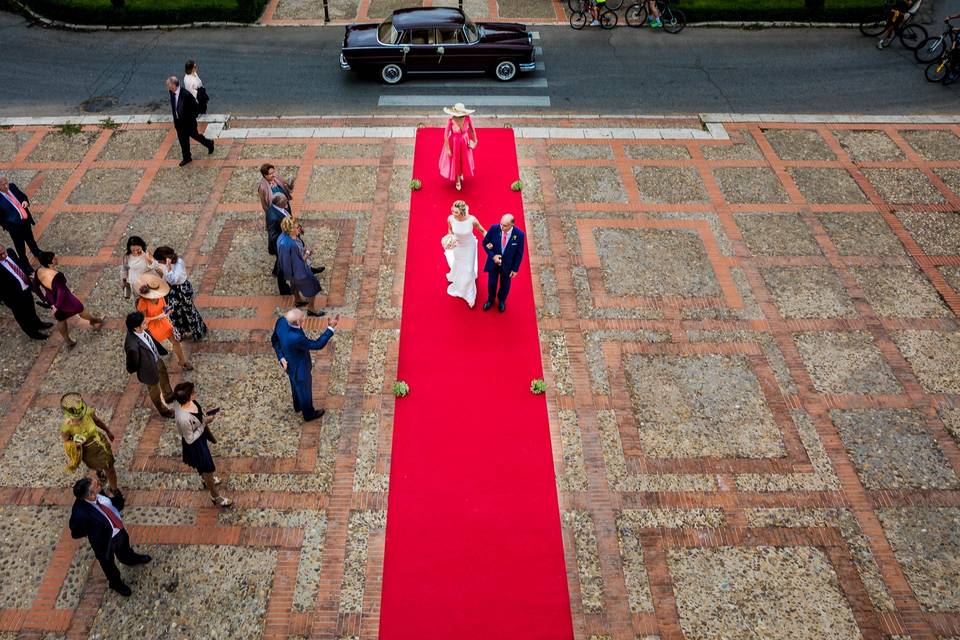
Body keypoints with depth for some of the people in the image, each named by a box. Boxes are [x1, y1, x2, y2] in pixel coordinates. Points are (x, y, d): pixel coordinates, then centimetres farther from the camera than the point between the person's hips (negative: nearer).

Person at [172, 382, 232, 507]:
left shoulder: (181, 402, -21)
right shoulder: (184, 419, -44)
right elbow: (190, 439, -28)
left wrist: (204, 417, -5)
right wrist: (204, 423, -28)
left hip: (200, 436, 8)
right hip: (194, 444, -8)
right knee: (208, 468, 16)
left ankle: (205, 479, 66)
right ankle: (215, 496, 40)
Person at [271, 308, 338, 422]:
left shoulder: (281, 321, -24)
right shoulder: (295, 338, -46)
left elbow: (274, 339, -7)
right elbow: (318, 345, -32)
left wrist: (281, 357, -12)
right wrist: (331, 328, -32)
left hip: (288, 362, 7)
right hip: (299, 368, -7)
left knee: (296, 384, 35)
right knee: (305, 390, 23)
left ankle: (298, 405, 63)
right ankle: (309, 414, 51)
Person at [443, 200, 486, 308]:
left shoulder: (472, 220, -35)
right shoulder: (450, 218, -29)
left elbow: (483, 231, -16)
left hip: (469, 246, -2)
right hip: (457, 245, 2)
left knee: (468, 270, 13)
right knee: (458, 264, 29)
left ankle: (470, 296, 38)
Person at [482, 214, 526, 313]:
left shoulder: (519, 234, -25)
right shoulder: (494, 229, -25)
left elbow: (519, 253, -11)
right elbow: (485, 243, -8)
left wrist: (515, 269, -6)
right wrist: (492, 256, -21)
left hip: (507, 265, 0)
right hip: (493, 262, 0)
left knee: (505, 285, 23)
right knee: (491, 283, 21)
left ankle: (501, 301, 54)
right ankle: (490, 300, 52)